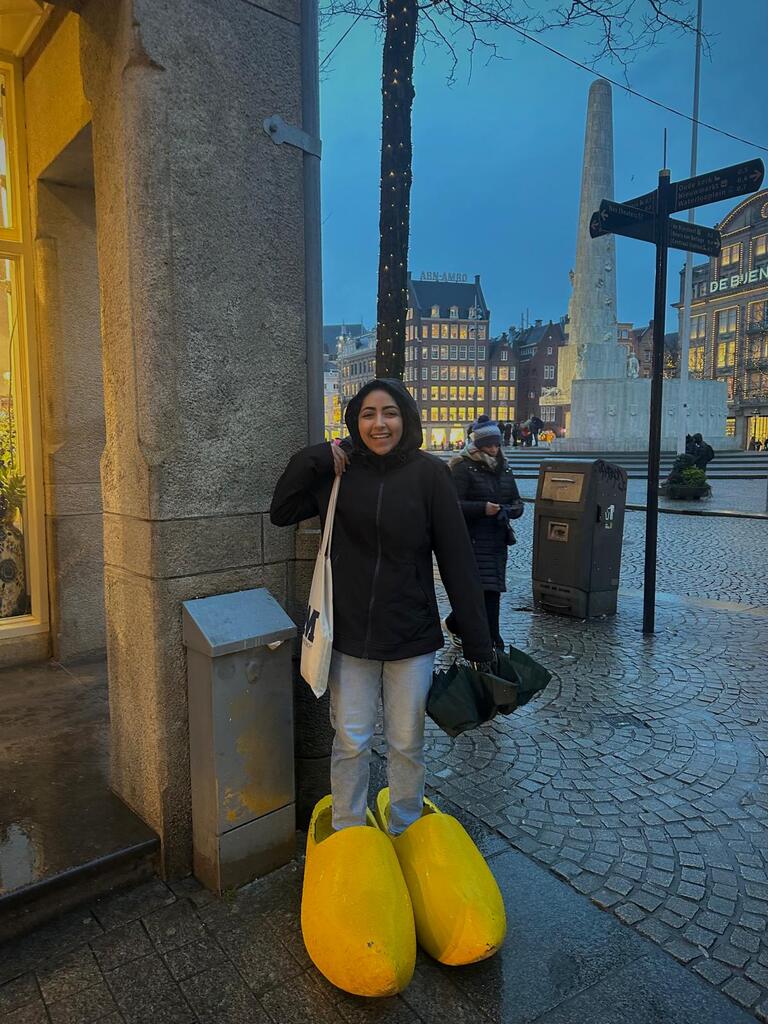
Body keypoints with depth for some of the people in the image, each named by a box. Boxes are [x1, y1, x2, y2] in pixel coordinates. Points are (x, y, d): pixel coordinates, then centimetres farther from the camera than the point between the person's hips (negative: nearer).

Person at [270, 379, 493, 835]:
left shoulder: (429, 473, -10)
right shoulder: (339, 471, -2)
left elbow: (457, 560, -10)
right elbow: (281, 513, 4)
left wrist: (479, 642, -9)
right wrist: (312, 460, -10)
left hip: (412, 636, -1)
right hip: (350, 633, 2)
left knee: (407, 744, 15)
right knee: (350, 743, 13)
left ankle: (406, 837, 38)